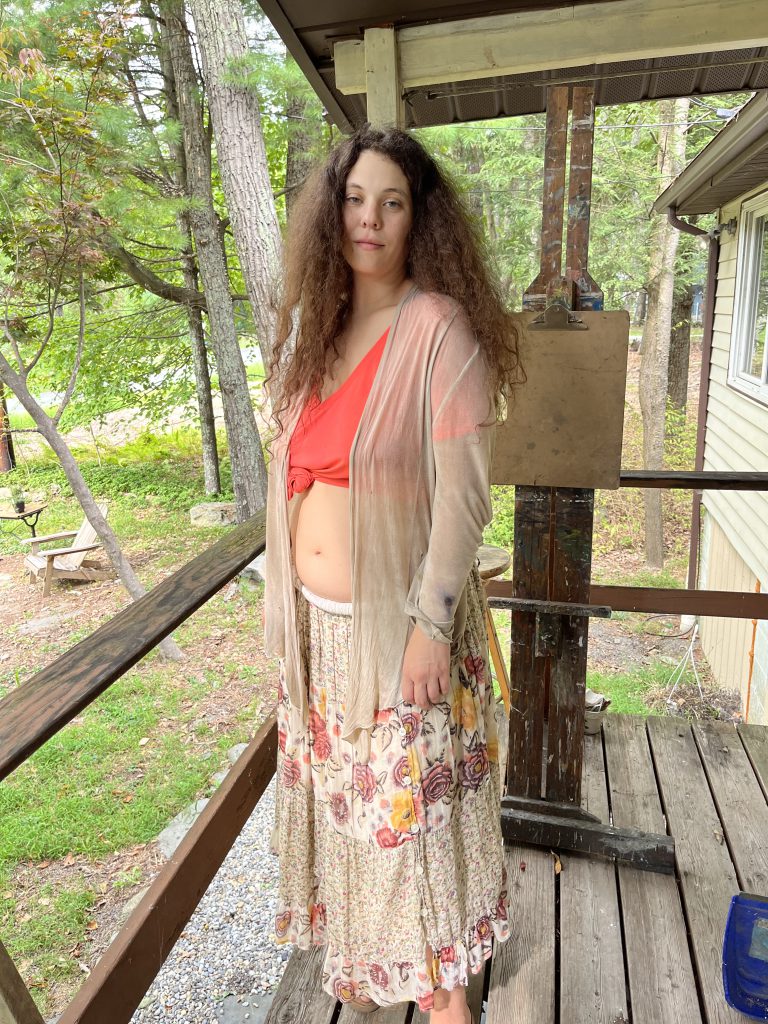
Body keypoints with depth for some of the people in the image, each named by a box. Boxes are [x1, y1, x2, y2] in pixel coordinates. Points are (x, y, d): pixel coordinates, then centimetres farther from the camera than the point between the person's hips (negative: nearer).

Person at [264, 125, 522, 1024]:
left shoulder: (440, 327, -12)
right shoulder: (315, 328, 7)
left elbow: (462, 491, -15)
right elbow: (296, 471, 10)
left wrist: (432, 625, -17)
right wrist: (283, 599, 11)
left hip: (398, 621, -6)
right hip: (316, 621, 6)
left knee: (413, 806, 10)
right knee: (339, 791, 20)